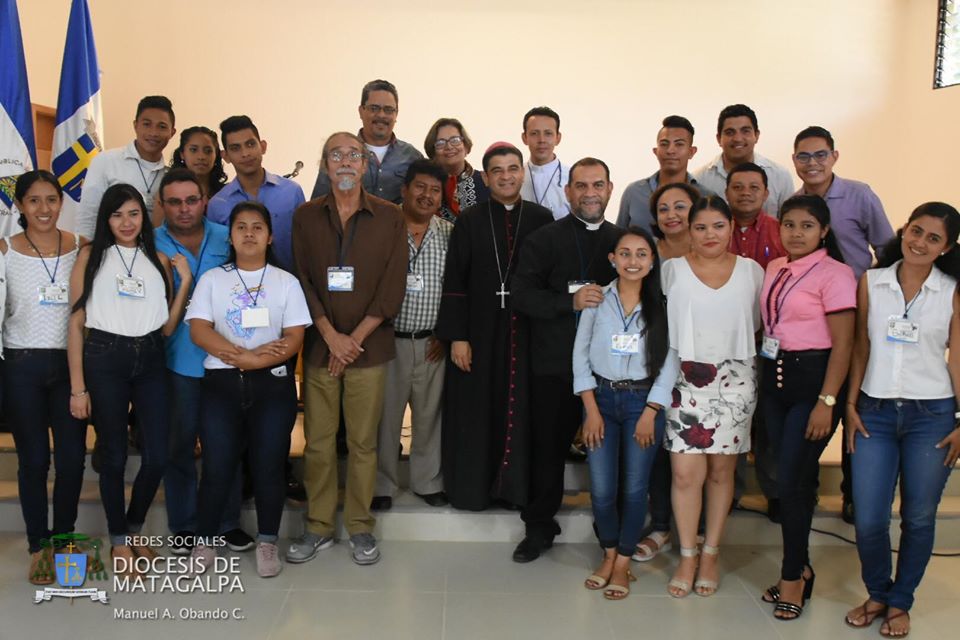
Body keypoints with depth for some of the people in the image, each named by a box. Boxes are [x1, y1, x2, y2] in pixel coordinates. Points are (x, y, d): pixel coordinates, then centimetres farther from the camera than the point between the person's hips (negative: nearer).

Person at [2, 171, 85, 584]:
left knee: (73, 457, 4)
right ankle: (39, 545, 21)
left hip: (70, 363, 1)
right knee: (33, 459, 6)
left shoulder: (81, 247, 2)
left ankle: (64, 537, 24)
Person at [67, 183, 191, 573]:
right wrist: (77, 387, -6)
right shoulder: (91, 256, 1)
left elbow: (167, 327, 7)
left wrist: (185, 281, -3)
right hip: (104, 360, -3)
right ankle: (119, 540, 25)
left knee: (157, 456, 2)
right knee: (113, 455, 6)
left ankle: (135, 529, 28)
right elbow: (76, 323, -2)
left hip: (150, 360, 3)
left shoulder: (159, 260, 10)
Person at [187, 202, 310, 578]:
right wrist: (245, 354, -16)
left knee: (269, 465, 1)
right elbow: (199, 331, -3)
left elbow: (295, 339, -2)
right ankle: (204, 542, 15)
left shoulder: (286, 282, 7)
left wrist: (251, 362, -16)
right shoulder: (212, 279, 9)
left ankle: (267, 543, 18)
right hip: (222, 382, 0)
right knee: (217, 466, -1)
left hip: (272, 383, 0)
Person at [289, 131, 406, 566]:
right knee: (317, 441, 6)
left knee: (363, 441, 4)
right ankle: (318, 526, 21)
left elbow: (392, 288, -3)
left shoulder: (389, 217, 2)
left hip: (370, 348, -1)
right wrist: (331, 336, -10)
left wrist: (353, 340, -9)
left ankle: (360, 527, 19)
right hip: (319, 346, 1)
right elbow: (302, 281, 2)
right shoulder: (306, 216, 6)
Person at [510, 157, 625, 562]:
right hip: (555, 364, -2)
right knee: (549, 445, 6)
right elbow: (523, 294, -7)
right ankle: (539, 527, 22)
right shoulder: (544, 239, 2)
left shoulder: (623, 240, 11)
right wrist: (571, 301, -18)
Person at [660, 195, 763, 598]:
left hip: (733, 381, 1)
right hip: (685, 380, -1)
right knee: (686, 472, -5)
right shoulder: (672, 270, 1)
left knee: (721, 471, 7)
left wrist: (734, 350, 6)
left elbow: (757, 325, 12)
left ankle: (710, 556, 22)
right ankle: (687, 557, 11)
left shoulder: (752, 272, 5)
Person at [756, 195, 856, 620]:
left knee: (791, 481, -5)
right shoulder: (774, 269, 11)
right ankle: (801, 569, 26)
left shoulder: (834, 273, -9)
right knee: (794, 478, 13)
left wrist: (826, 402, -17)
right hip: (774, 378, 6)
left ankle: (792, 577, 12)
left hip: (812, 380, -6)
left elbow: (843, 344, -12)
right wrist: (759, 375, 8)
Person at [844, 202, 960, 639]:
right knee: (868, 520, 1)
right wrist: (851, 406, 2)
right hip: (875, 412, 1)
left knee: (918, 518, 9)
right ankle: (877, 593, 27)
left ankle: (901, 602, 29)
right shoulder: (870, 282, 3)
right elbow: (861, 349, 6)